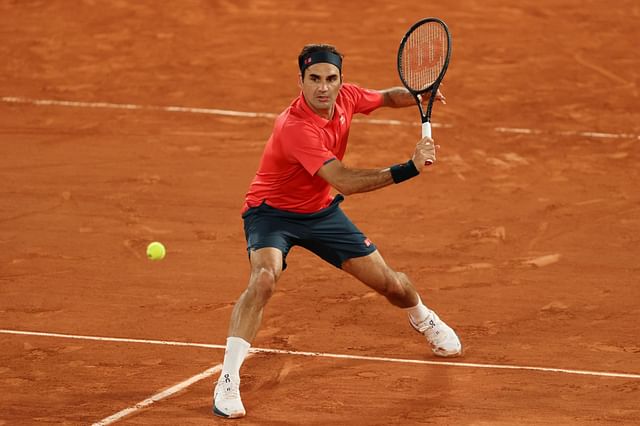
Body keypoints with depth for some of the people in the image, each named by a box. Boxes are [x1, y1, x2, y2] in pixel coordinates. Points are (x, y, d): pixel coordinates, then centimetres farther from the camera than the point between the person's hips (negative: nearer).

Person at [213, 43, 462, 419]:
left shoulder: (346, 96, -13)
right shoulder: (295, 128, -35)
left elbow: (386, 97, 11)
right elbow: (345, 180, -41)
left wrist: (416, 95, -13)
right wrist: (409, 168, -45)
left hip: (322, 211, 6)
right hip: (273, 212, -6)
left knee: (388, 282, 9)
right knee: (264, 279, -34)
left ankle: (423, 318, 46)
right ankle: (228, 381, -29)